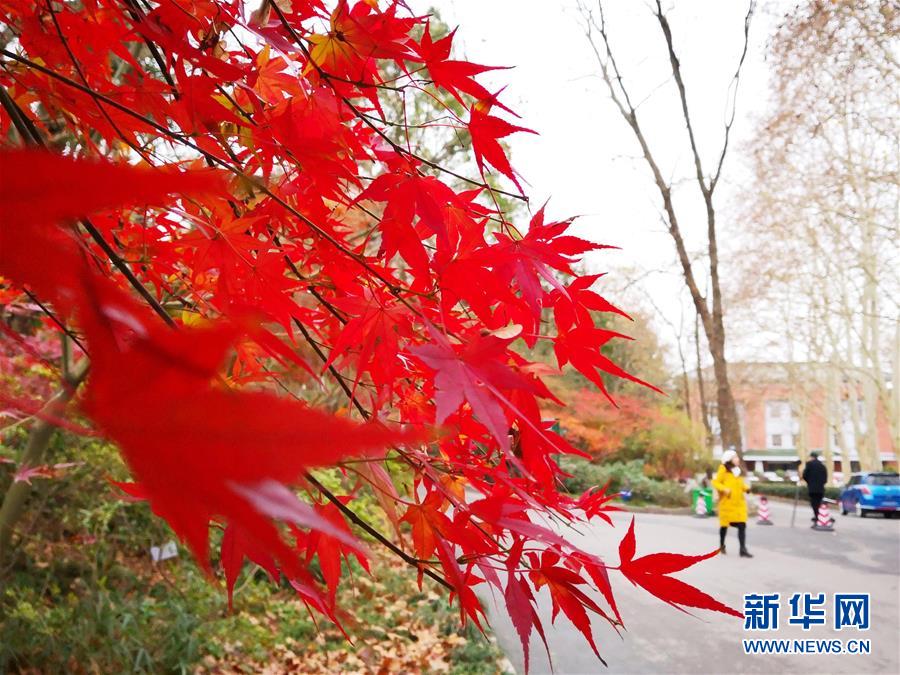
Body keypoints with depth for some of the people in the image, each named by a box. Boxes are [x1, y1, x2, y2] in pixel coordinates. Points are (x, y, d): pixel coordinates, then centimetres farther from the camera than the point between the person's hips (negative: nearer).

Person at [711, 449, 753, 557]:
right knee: (724, 525, 11)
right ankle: (722, 545, 32)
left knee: (742, 525, -9)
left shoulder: (737, 470, 11)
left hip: (739, 503, 4)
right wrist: (724, 489, -27)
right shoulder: (723, 470, -8)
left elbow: (740, 484, 17)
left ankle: (743, 549, -9)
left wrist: (746, 488, -2)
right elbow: (715, 482, -12)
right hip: (727, 503, -4)